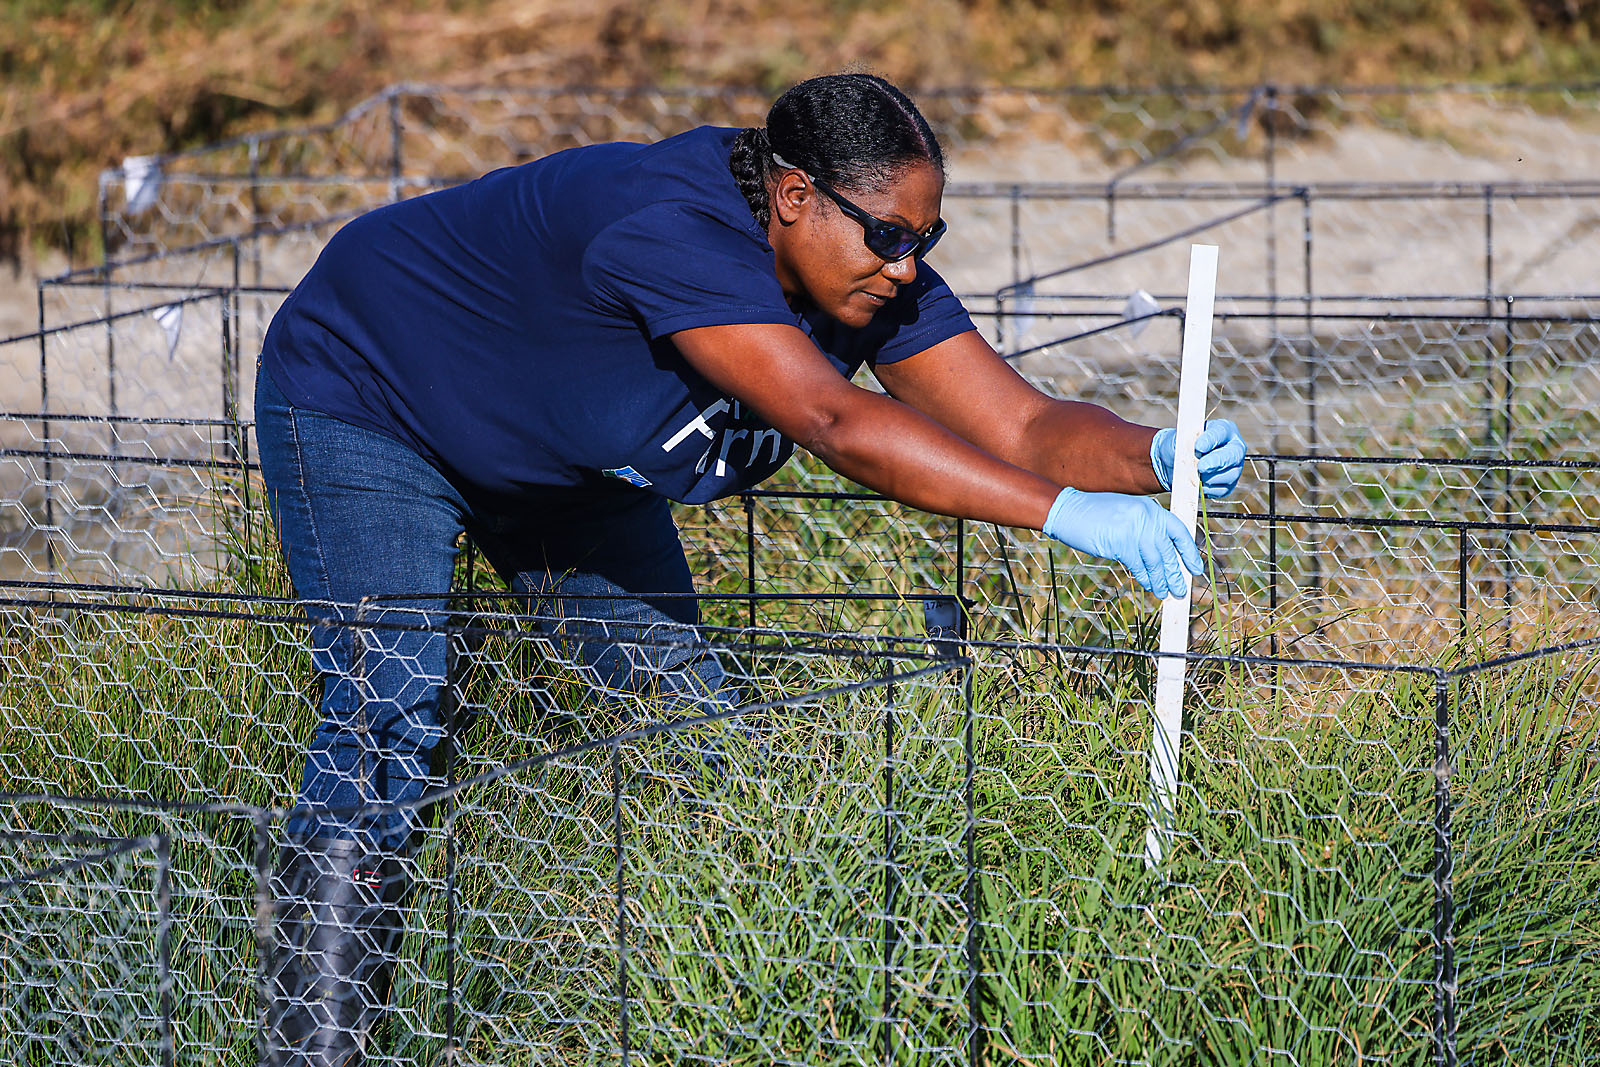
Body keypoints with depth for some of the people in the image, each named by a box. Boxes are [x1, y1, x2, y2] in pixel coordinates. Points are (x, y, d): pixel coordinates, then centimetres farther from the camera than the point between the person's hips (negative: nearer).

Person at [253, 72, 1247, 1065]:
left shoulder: (873, 270, -17)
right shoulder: (673, 231, -43)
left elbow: (1022, 427, -17)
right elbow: (838, 424, -52)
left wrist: (1154, 455, -39)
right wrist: (1065, 511, -56)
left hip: (569, 469, 8)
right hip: (371, 410, -8)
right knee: (389, 719, -20)